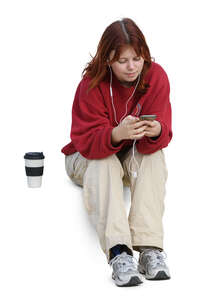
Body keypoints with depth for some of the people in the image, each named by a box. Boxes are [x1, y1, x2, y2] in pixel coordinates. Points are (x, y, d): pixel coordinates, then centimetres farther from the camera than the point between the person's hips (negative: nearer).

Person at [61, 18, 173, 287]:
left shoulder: (156, 76, -17)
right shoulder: (92, 84, -23)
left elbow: (162, 134, -20)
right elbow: (86, 141, -29)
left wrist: (155, 132, -46)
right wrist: (117, 134, -50)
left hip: (136, 158, 2)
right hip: (88, 157, -2)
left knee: (154, 156, -30)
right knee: (102, 164, -35)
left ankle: (149, 246, -42)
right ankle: (118, 252, -51)